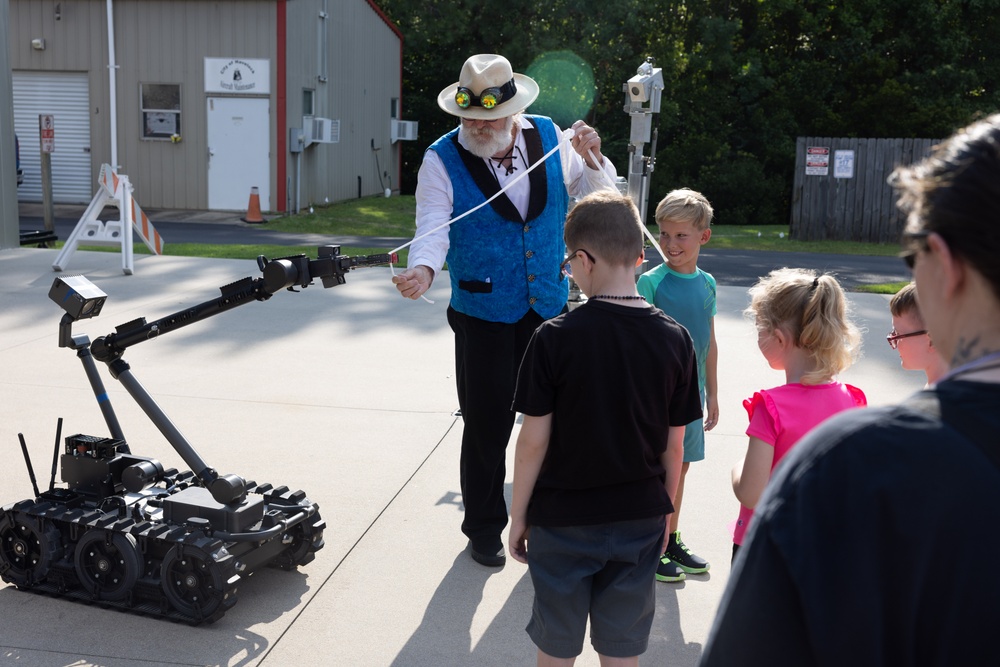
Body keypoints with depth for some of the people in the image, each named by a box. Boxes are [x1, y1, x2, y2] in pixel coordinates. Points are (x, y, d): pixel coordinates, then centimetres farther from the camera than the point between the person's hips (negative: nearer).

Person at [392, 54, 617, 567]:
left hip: (549, 308, 3)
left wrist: (591, 159, -12)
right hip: (483, 316, -3)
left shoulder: (548, 136, -1)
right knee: (487, 427, 6)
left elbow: (594, 198, 8)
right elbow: (434, 227, -19)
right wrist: (424, 269, -39)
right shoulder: (443, 159, -9)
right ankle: (484, 529, 27)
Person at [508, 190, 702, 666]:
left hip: (562, 520, -2)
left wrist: (518, 516, 1)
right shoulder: (674, 339, -7)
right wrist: (663, 513, 13)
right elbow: (673, 446, -1)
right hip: (639, 520, 3)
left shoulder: (554, 338, -16)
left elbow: (534, 441, -12)